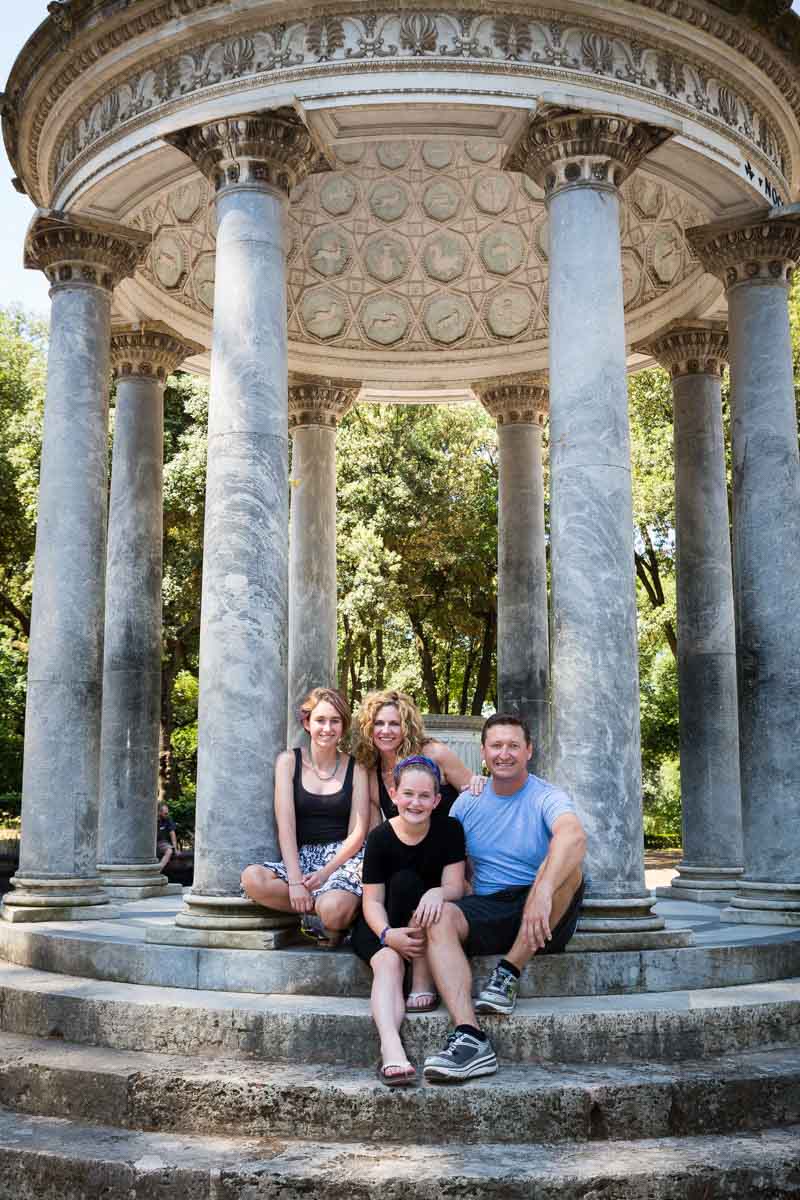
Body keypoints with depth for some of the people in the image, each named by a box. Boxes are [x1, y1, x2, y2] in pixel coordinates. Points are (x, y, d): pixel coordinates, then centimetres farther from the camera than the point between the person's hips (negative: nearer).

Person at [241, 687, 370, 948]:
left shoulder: (355, 768, 4)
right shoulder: (289, 761, 5)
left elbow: (357, 833, -1)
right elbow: (286, 824, -6)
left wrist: (325, 873, -15)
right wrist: (295, 880, -17)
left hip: (344, 858, -2)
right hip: (301, 857, 2)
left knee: (334, 909, -35)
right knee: (252, 879, -29)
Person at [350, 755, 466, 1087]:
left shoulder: (449, 830, -7)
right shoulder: (381, 837, -10)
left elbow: (455, 887, -12)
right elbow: (372, 900, -12)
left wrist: (437, 893, -37)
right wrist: (388, 934, -33)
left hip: (427, 923, 1)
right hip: (383, 924, 0)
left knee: (405, 881, -28)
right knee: (388, 963, -31)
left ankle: (423, 985, -23)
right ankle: (392, 1052, -54)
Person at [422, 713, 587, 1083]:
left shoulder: (547, 798, -6)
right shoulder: (467, 803, 11)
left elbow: (574, 837, -29)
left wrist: (542, 891, -45)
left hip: (545, 923, -3)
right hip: (488, 911, 3)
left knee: (565, 865, -31)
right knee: (439, 915, -27)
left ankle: (509, 973, -23)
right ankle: (470, 1039, -40)